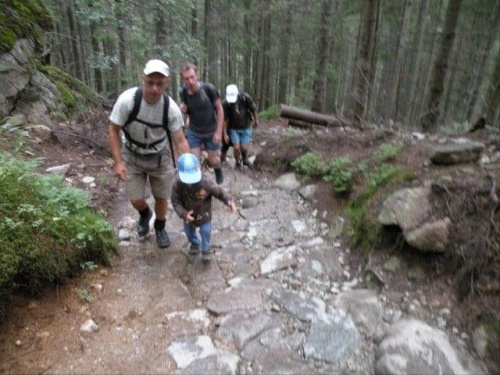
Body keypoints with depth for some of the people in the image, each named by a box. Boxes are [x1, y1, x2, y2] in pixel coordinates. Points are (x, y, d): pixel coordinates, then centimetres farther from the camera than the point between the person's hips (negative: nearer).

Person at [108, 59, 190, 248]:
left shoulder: (171, 108, -23)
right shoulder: (127, 99, -27)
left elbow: (180, 141, -18)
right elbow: (113, 131, -16)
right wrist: (118, 162, -22)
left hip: (159, 156, 1)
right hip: (132, 155, 0)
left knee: (161, 197, 8)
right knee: (136, 200, 1)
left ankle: (160, 228, 38)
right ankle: (145, 214, 40)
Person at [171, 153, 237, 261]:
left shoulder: (205, 183, -32)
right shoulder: (178, 185, -29)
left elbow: (218, 192, -17)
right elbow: (176, 201, -22)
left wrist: (229, 201, -28)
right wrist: (184, 214, -35)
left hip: (204, 215, -3)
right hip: (189, 216, 3)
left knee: (205, 232, 11)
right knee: (189, 231, 27)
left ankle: (205, 249, 42)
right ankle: (194, 243, 60)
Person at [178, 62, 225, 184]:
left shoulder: (208, 88, -23)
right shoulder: (183, 92, -14)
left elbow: (219, 109, -12)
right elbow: (187, 111, 4)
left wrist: (219, 131, -14)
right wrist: (183, 109, -21)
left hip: (211, 131, -1)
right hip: (193, 132, 2)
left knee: (213, 159, 14)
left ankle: (218, 171, 49)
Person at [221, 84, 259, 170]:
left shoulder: (245, 97, -22)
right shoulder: (225, 103, -22)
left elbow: (253, 110, -5)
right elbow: (224, 120, -14)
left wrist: (256, 121, 7)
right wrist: (225, 134, -12)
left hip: (246, 127, 1)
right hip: (234, 128, 0)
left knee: (244, 148, -2)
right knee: (236, 147, -10)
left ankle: (245, 159, 32)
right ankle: (238, 163, 19)